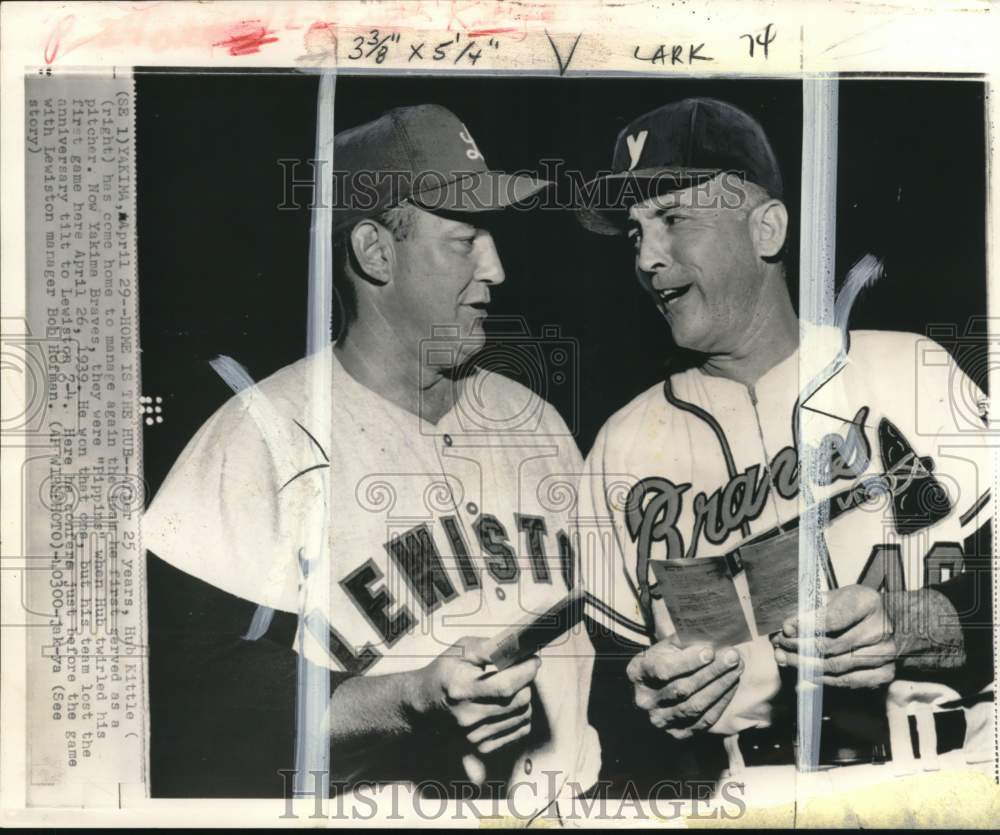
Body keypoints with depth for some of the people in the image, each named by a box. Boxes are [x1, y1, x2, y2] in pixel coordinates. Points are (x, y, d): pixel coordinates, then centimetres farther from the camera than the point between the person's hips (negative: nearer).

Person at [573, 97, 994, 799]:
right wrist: (652, 694, -8)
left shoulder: (912, 371, 2)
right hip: (754, 801, 1)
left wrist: (912, 624, -13)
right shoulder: (623, 445, 6)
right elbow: (616, 658, 10)